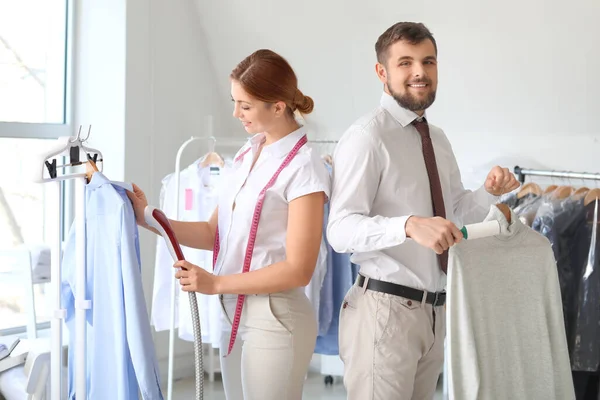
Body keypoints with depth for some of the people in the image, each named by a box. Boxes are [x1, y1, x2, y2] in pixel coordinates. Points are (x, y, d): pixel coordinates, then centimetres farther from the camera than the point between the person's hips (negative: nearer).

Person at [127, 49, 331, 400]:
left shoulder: (303, 167, -15)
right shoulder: (246, 156, 9)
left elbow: (298, 269, -18)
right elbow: (215, 233, 9)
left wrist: (216, 283, -18)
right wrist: (149, 218, -1)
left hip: (275, 317, -7)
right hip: (234, 313, 7)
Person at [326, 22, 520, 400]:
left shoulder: (438, 138, 12)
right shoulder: (367, 136, -14)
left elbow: (457, 210, 20)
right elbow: (341, 230, -22)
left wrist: (490, 192, 0)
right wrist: (409, 225, -38)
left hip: (434, 309, 8)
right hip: (386, 308, -8)